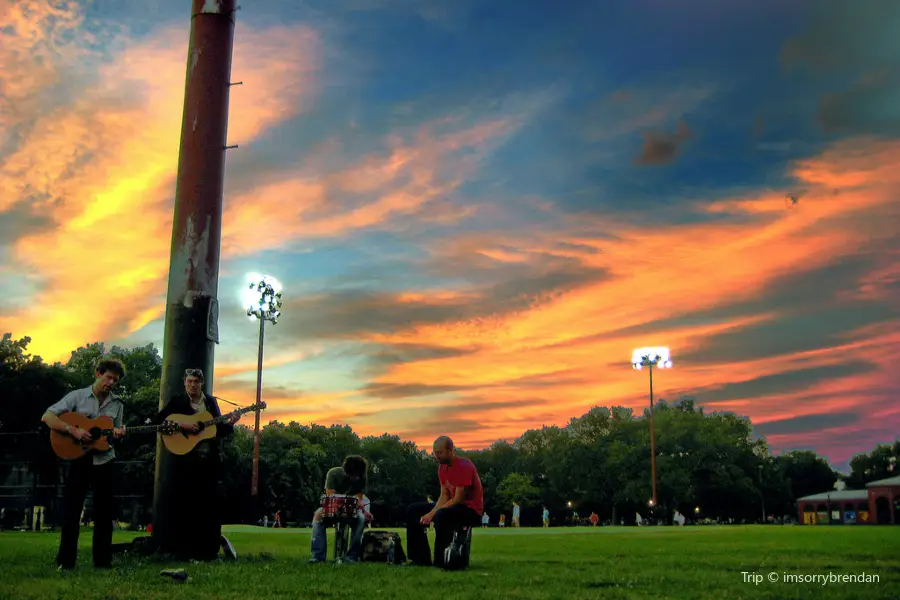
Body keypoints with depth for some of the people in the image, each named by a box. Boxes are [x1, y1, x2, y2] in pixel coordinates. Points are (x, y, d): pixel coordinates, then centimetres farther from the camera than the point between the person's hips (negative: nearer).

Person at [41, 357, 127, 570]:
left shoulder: (117, 404, 7)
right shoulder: (77, 396, -3)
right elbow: (47, 417, -9)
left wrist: (117, 434, -10)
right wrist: (73, 430, -20)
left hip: (104, 460, 3)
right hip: (79, 458, -3)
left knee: (104, 512, 5)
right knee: (71, 510, 0)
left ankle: (103, 561, 12)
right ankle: (65, 562, 10)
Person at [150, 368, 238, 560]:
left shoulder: (211, 401, 13)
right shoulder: (177, 402, 2)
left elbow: (220, 430, 16)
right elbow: (156, 422, -9)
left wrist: (230, 424, -4)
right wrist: (181, 424, -18)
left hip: (209, 460, 3)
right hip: (185, 461, -3)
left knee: (210, 506, 4)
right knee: (184, 506, -2)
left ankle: (208, 550, 11)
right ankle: (186, 550, 7)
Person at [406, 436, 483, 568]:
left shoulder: (464, 466, -20)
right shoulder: (442, 467, 7)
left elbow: (458, 499, -23)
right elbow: (444, 496, 7)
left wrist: (433, 513, -22)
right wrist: (432, 512, -12)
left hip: (471, 511, -9)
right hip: (452, 505, 9)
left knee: (442, 515, -38)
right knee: (413, 510, 4)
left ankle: (440, 561, -25)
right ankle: (422, 558, -1)